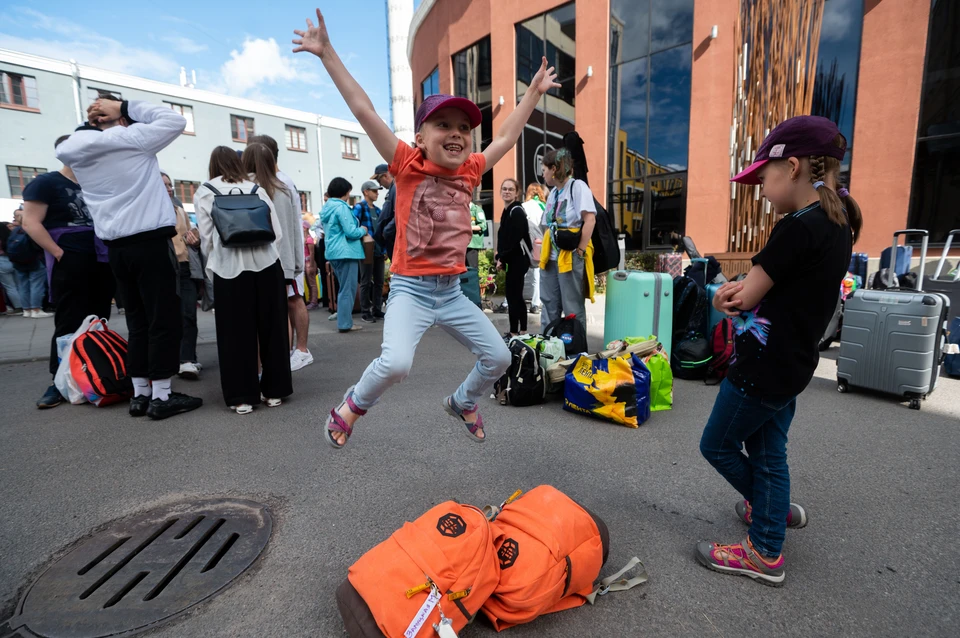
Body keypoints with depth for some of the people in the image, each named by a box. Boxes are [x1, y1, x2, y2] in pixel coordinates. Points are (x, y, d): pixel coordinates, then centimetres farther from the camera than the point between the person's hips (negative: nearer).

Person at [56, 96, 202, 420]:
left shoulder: (77, 150, 13)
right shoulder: (133, 138, -5)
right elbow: (175, 120, 2)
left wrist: (90, 123, 22)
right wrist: (126, 105, 4)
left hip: (116, 247, 7)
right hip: (151, 242, -6)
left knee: (137, 321, 11)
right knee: (164, 319, -3)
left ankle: (140, 394, 15)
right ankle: (161, 396, -1)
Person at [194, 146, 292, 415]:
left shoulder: (204, 193, 8)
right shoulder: (257, 188, 12)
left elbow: (206, 238, 3)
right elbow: (277, 232, 7)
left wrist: (214, 268, 15)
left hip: (229, 267, -1)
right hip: (266, 264, 2)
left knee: (235, 333, 4)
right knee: (271, 328, 8)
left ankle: (242, 396, 9)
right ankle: (274, 390, 15)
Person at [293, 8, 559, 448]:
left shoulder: (469, 172, 7)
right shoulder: (408, 167, -6)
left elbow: (506, 137, 18)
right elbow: (363, 111, -9)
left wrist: (535, 92, 25)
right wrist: (327, 54, -10)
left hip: (452, 292, 6)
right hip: (410, 289, -5)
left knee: (498, 356, 9)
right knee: (395, 363, -27)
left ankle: (461, 403, 39)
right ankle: (354, 404, 8)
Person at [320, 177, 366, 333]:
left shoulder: (327, 207, 16)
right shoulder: (342, 207, -13)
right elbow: (351, 232, -17)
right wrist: (363, 230, 1)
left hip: (333, 253, 9)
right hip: (346, 252, -9)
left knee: (343, 288, 17)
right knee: (348, 289, -3)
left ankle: (343, 321, 21)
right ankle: (345, 324, 0)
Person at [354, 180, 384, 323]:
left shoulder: (377, 210, 18)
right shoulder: (359, 207, -5)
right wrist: (364, 234, -22)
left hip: (379, 251, 7)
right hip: (366, 251, -7)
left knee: (379, 281, 11)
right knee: (366, 282, -2)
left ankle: (377, 309, 21)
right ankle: (365, 312, 6)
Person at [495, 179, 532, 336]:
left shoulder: (517, 211, -13)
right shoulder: (507, 210, 15)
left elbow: (514, 240, -20)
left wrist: (502, 259, -14)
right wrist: (500, 257, 6)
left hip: (518, 259, -10)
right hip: (514, 259, 10)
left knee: (512, 295, -7)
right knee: (517, 295, 13)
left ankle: (514, 333, 0)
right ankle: (522, 331, 21)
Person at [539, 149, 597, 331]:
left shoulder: (577, 186, -6)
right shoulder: (553, 193, 16)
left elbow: (590, 220, -15)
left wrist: (580, 251, -17)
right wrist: (545, 250, 7)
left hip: (571, 258, -8)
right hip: (550, 257, 8)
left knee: (572, 309, 0)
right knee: (549, 306, 12)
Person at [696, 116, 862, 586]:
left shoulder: (798, 227, -22)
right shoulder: (838, 225, 8)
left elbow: (744, 297, -17)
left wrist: (729, 294, 3)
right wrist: (742, 289, -8)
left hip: (763, 367, -9)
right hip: (791, 365, 10)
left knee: (717, 446, 11)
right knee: (768, 456, 20)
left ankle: (773, 508, 32)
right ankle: (765, 553, 35)